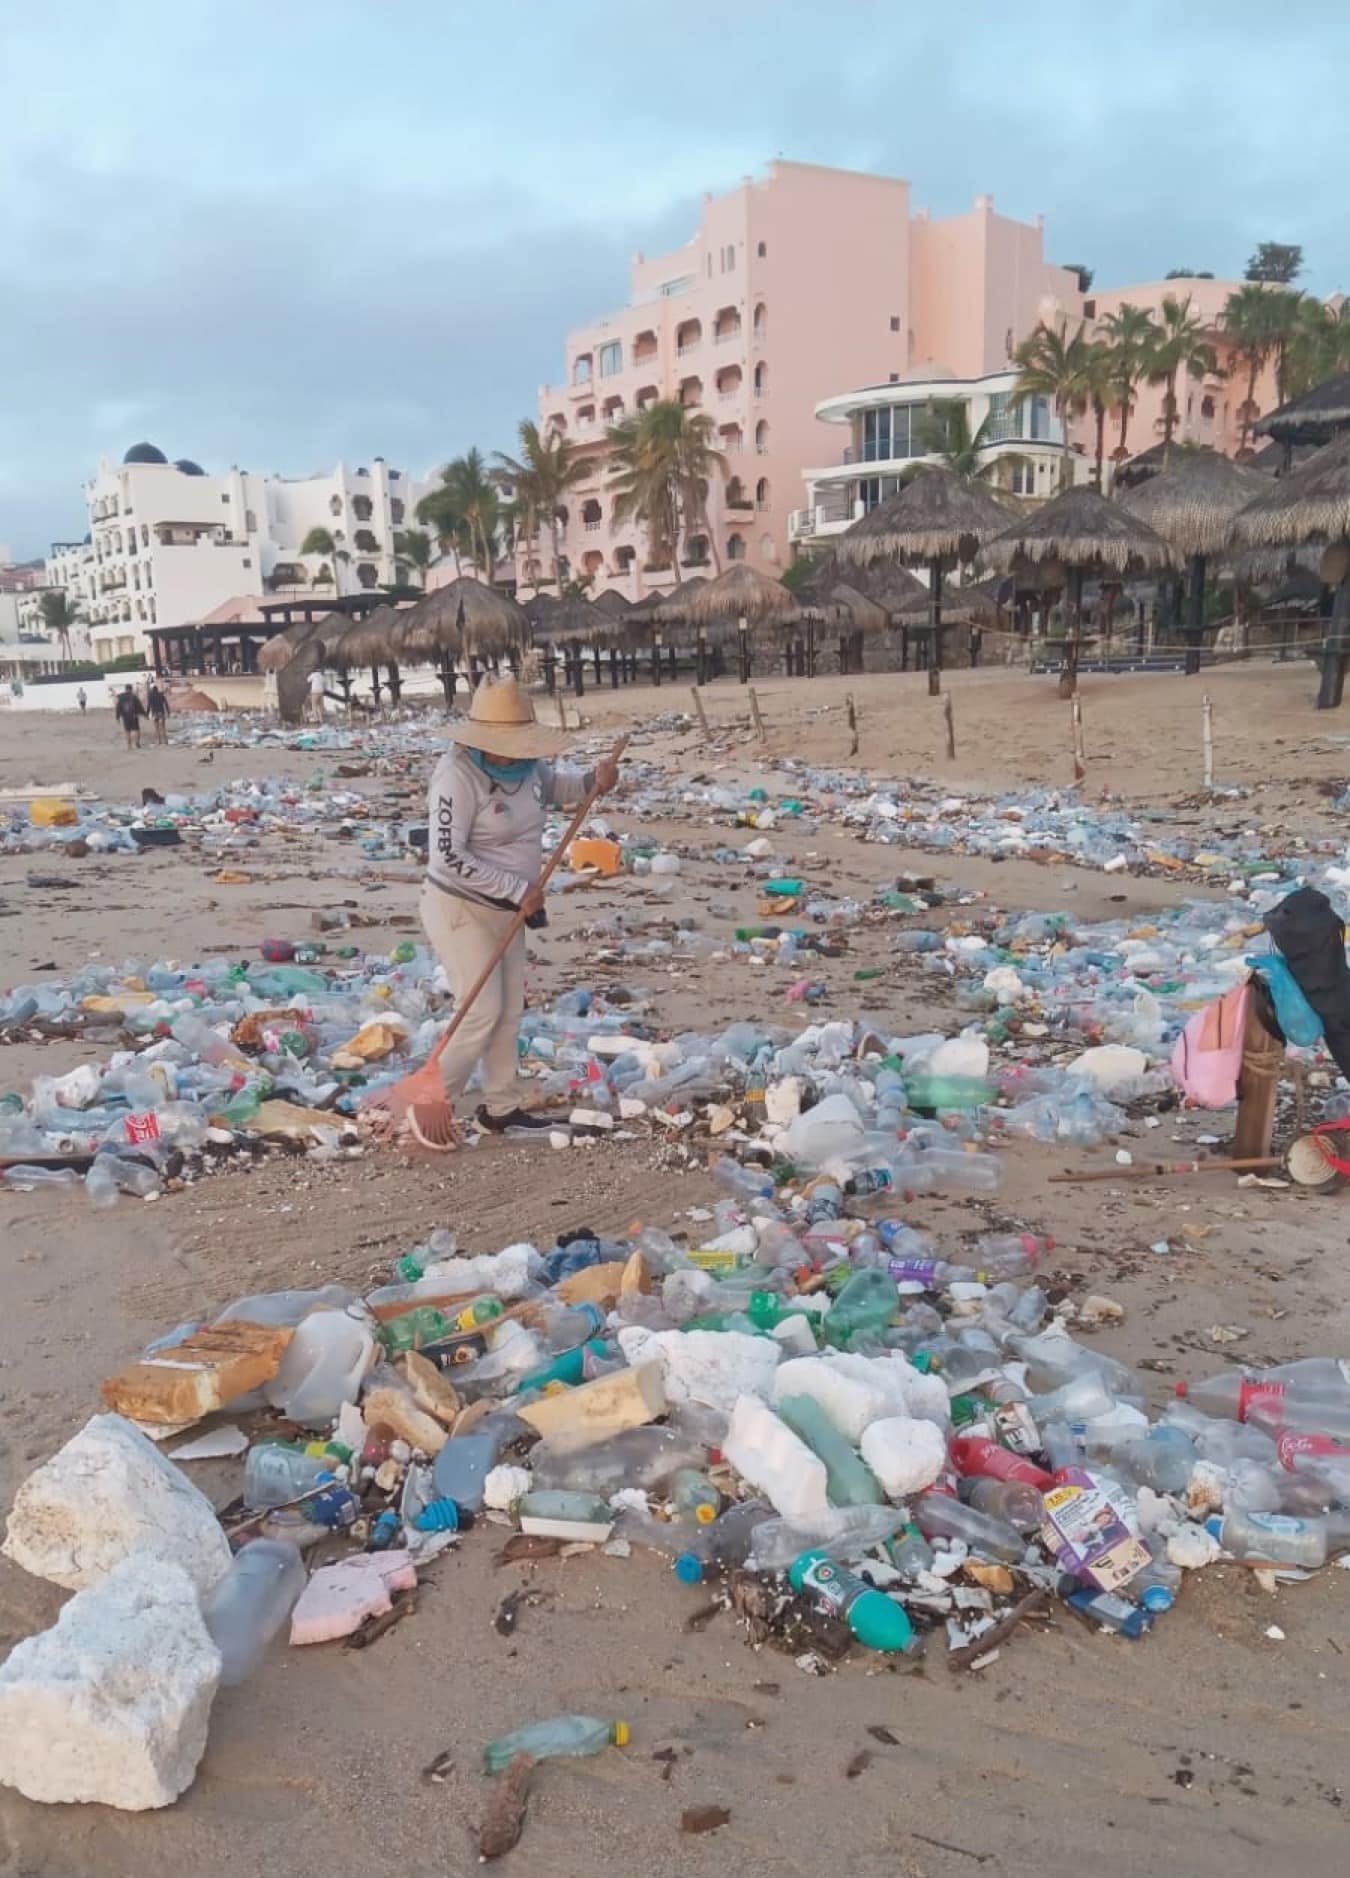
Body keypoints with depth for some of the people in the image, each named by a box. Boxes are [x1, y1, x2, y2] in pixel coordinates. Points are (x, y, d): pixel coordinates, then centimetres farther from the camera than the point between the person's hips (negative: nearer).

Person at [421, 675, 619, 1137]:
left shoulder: (526, 763, -3)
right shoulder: (458, 775, -25)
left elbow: (555, 787, 20)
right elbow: (448, 858, -30)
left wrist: (593, 780, -3)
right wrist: (519, 889, -27)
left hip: (504, 909, 8)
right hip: (460, 910, -8)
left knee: (509, 1011, 13)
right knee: (483, 1012, -8)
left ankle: (501, 1108, 27)